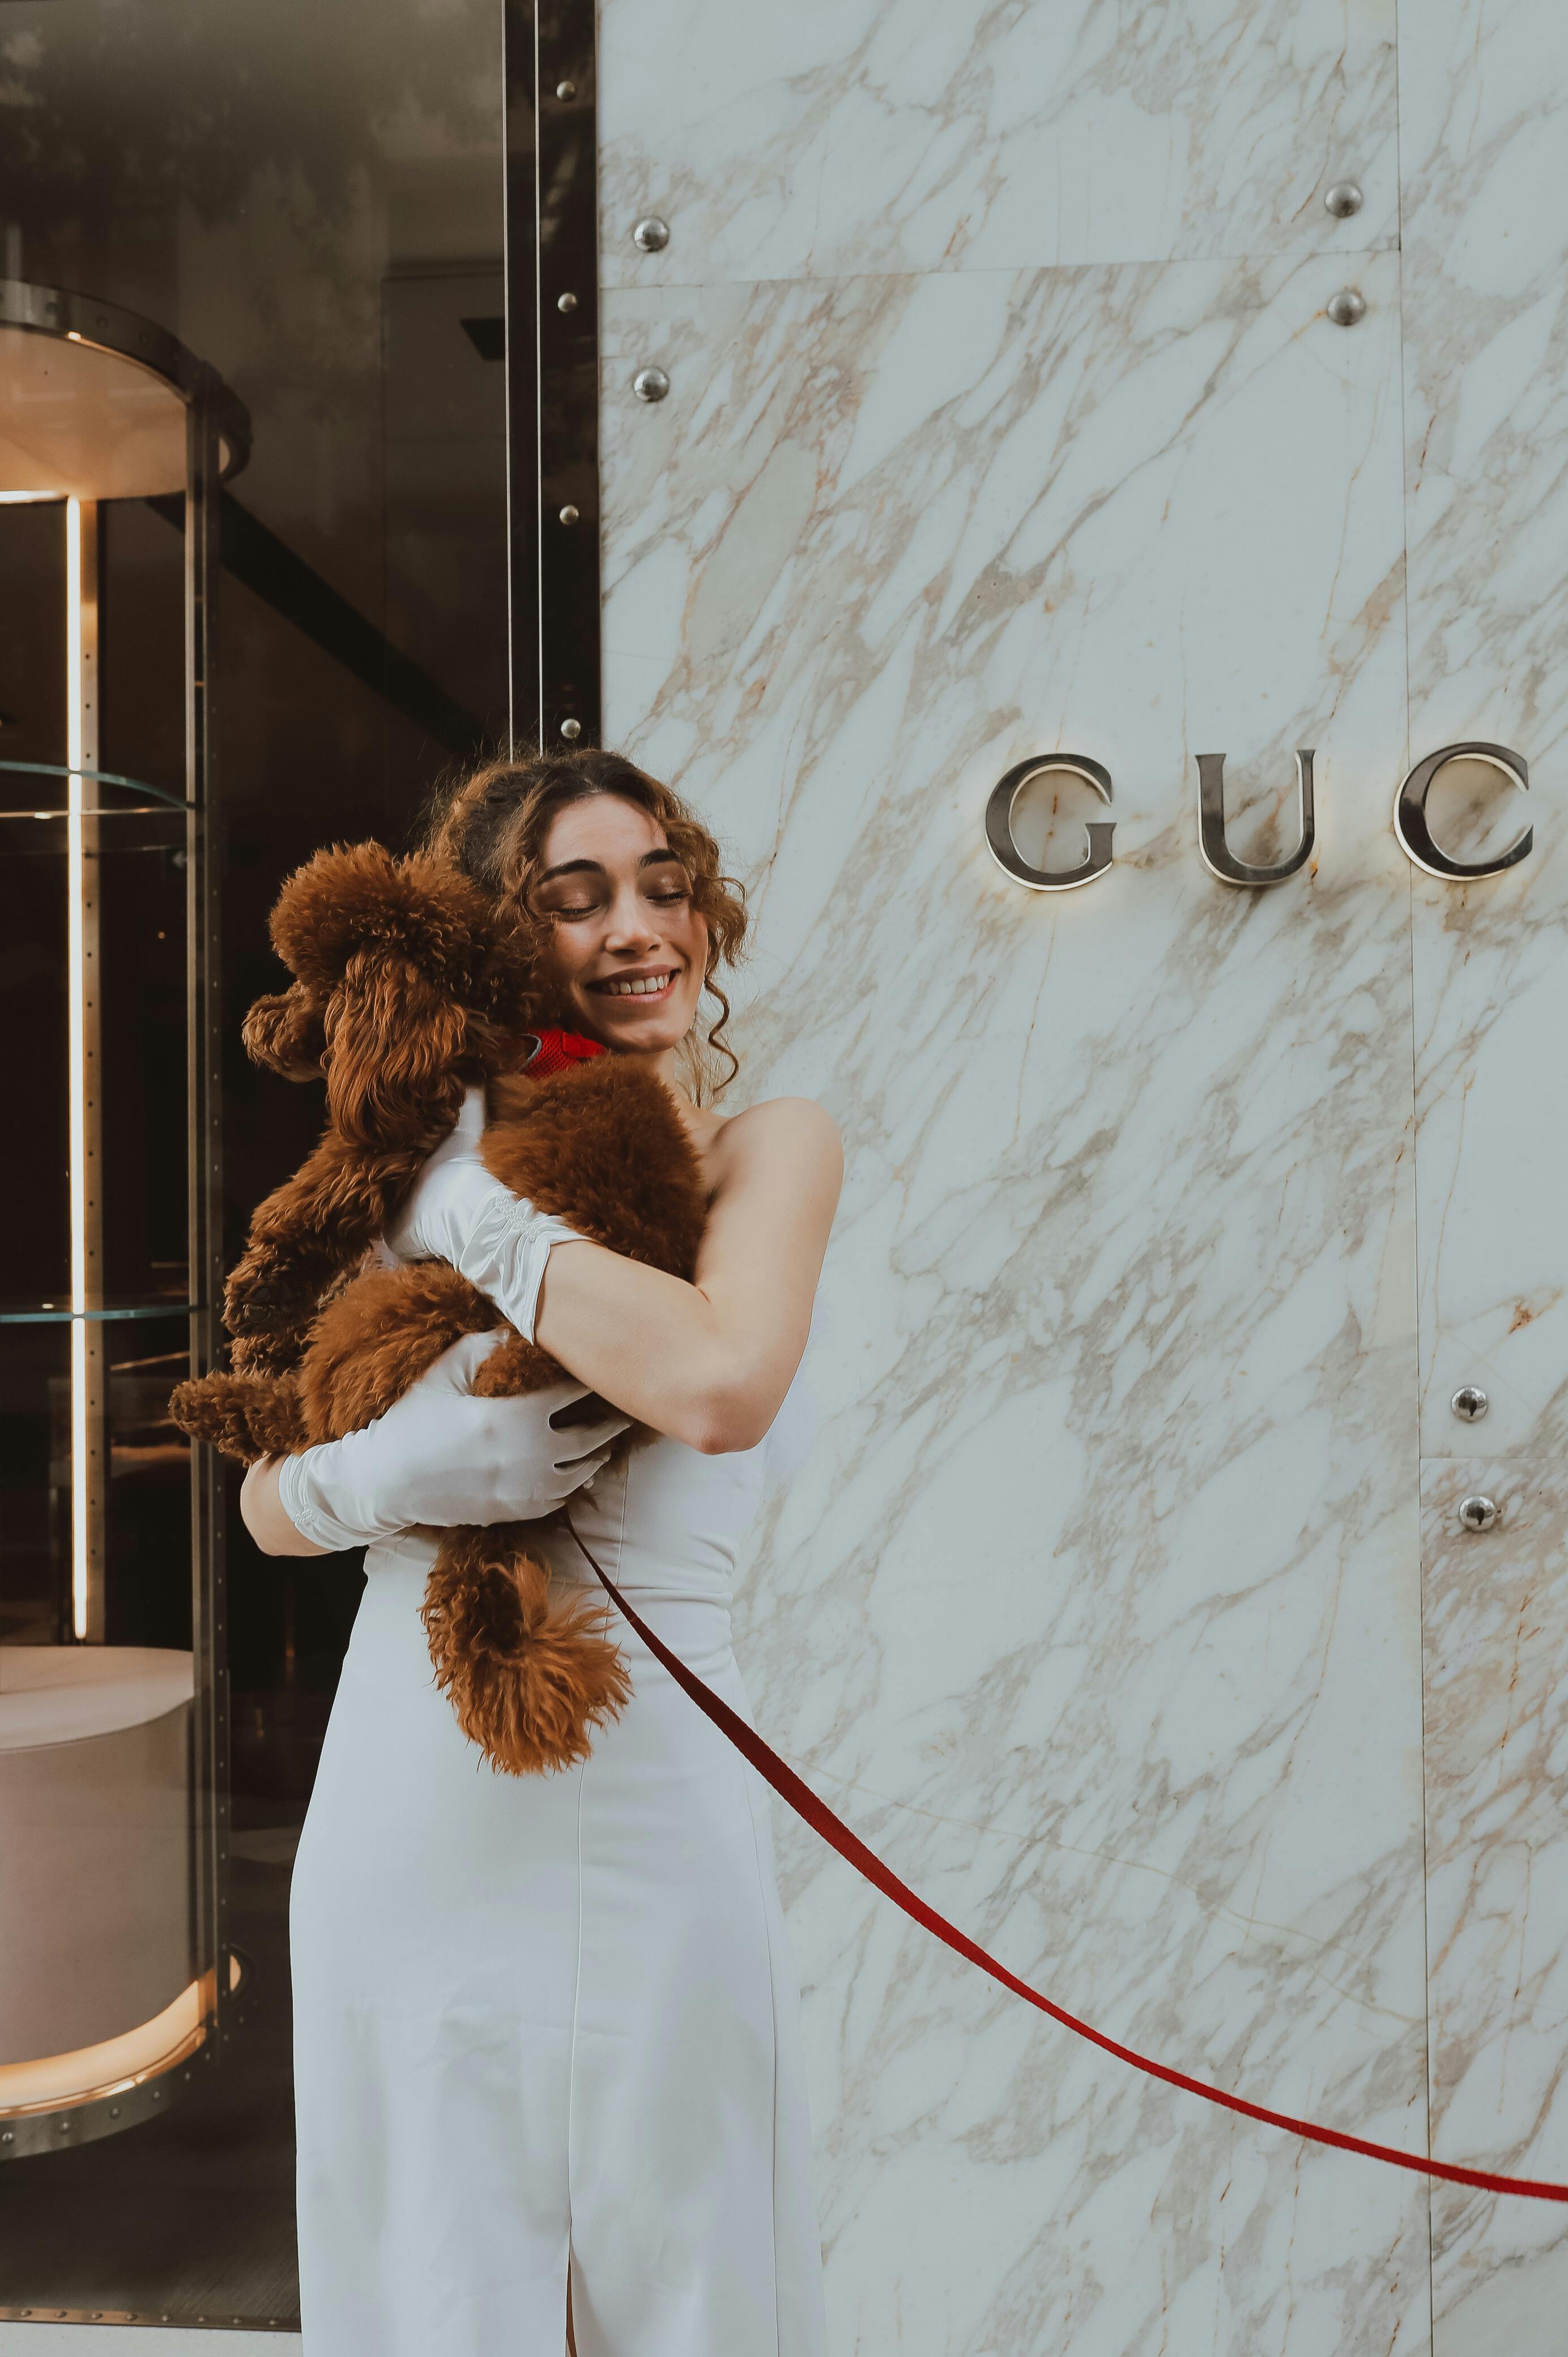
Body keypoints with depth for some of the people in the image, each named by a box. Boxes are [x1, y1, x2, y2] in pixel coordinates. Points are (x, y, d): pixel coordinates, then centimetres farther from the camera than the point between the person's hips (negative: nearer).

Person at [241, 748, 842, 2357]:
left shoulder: (769, 1143, 0)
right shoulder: (424, 1176, 9)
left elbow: (721, 1383, -22)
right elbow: (272, 1496, 5)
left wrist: (486, 1226, -13)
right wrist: (393, 1470, -16)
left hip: (638, 1794, -2)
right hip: (403, 1792, 3)